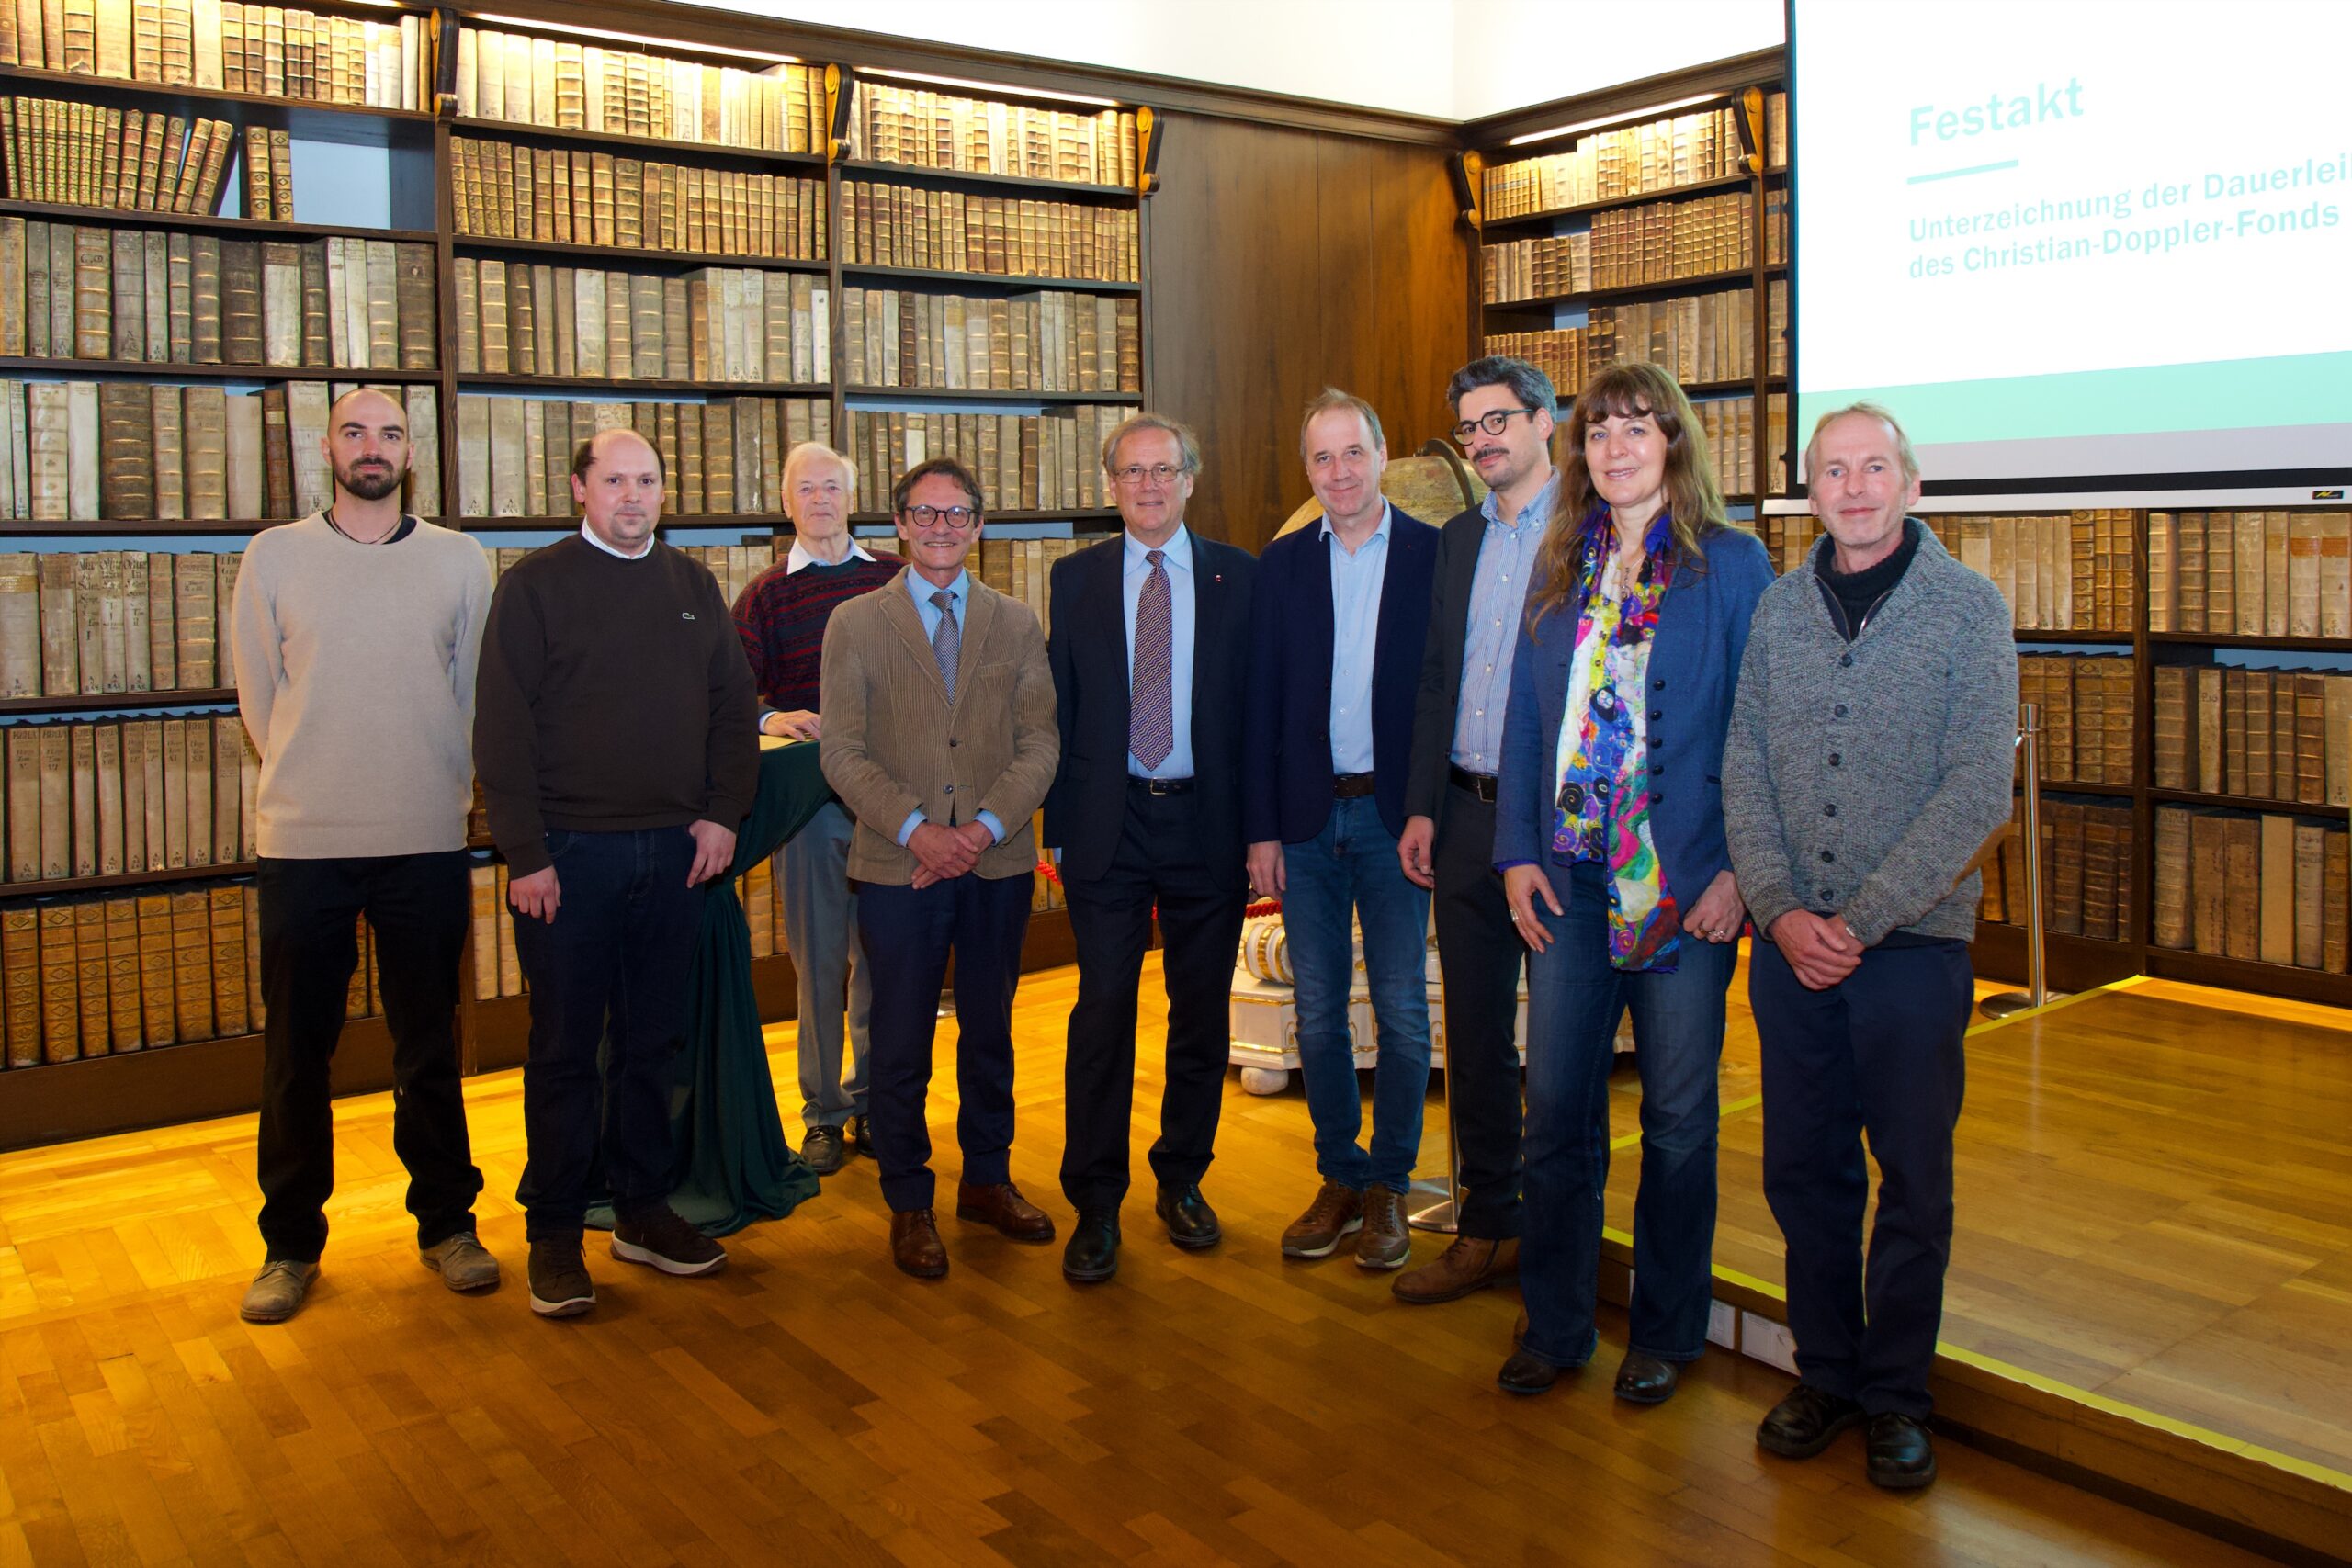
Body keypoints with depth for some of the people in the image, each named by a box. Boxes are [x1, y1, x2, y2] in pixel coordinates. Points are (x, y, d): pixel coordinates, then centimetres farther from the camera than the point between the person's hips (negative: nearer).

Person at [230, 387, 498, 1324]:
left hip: (428, 842, 0)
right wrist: (317, 785, 6)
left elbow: (480, 696, 7)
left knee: (429, 1044, 9)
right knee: (296, 1050, 6)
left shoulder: (460, 561, 5)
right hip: (301, 840, 0)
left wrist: (436, 787, 5)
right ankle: (291, 1241, 20)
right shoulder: (274, 556, 4)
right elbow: (258, 697, 7)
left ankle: (446, 1222, 23)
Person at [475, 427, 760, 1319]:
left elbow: (734, 706, 12)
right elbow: (502, 730, -6)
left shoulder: (692, 587, 12)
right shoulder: (535, 585, -1)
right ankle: (554, 1234, 14)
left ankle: (643, 1211, 24)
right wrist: (525, 854, -11)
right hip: (568, 853, -4)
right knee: (565, 1051, 3)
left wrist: (723, 814, 0)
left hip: (674, 849, 4)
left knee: (652, 1043, 12)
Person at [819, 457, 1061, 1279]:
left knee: (989, 1032, 14)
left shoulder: (1016, 623, 8)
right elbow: (842, 750, -4)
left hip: (998, 864, 2)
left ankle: (988, 1180, 30)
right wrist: (915, 829, -15)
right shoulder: (855, 624, 3)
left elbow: (1040, 742, 2)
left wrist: (984, 826, -12)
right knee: (901, 1045, 5)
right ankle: (908, 1203, 20)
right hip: (898, 867, -2)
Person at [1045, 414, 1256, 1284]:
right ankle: (1095, 1204, 10)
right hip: (1109, 822, 0)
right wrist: (1059, 822, -1)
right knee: (1104, 1009, -1)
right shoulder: (1076, 578, 6)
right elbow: (1058, 707, 5)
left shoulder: (1238, 577, 4)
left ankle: (1182, 1179, 27)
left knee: (1201, 1010, 10)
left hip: (1206, 822, 1)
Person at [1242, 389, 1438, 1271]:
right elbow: (1261, 703, 5)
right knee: (1317, 1012, 9)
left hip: (1395, 817, -2)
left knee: (1402, 1010, 3)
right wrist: (1261, 827, -1)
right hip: (1307, 818, 3)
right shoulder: (1281, 565, 7)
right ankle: (1340, 1179, 23)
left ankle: (1387, 1185, 18)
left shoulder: (1435, 555, -1)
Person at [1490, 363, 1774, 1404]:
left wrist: (1741, 868, -11)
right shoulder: (1559, 566, 10)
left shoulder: (1731, 565, -2)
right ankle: (1555, 1326, 23)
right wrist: (1517, 852, 3)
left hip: (1685, 882, -3)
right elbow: (1525, 716, 11)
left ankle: (1665, 1331, 25)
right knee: (1555, 1104, 7)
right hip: (1570, 878, 4)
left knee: (1678, 1114, 8)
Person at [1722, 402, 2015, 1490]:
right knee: (1803, 1170, 10)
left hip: (1913, 943, -3)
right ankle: (1826, 1373, 27)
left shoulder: (1968, 608, -3)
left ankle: (1896, 1395, 24)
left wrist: (1863, 918, -16)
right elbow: (1744, 775, 5)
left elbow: (1977, 791, -10)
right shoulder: (1777, 611, 7)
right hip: (1790, 944, 3)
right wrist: (1780, 910, -9)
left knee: (1914, 1179, 7)